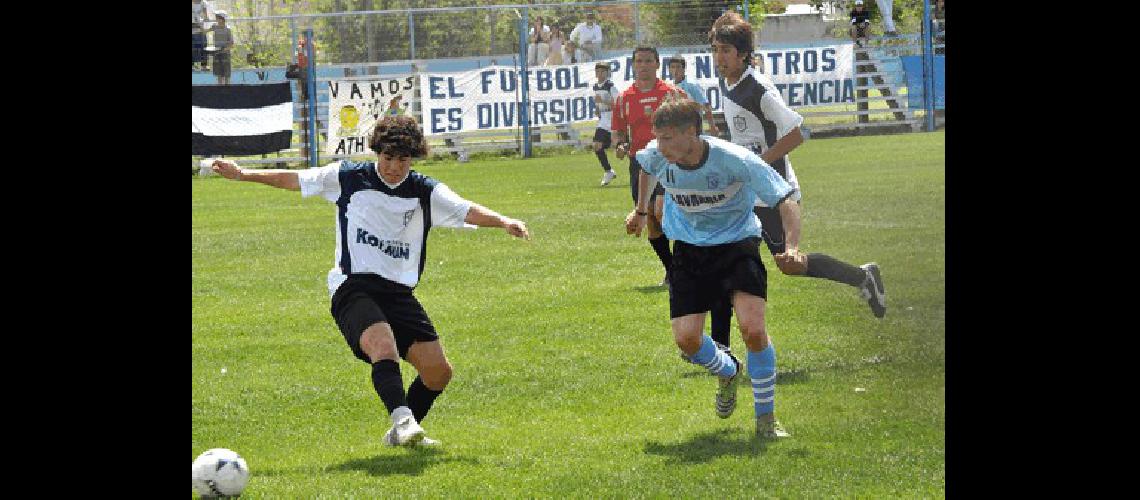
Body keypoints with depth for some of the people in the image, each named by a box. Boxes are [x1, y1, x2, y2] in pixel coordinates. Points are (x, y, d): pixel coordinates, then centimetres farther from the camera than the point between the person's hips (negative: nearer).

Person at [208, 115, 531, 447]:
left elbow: (467, 210, -9)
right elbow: (294, 180, 14)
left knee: (438, 370, -3)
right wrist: (242, 174, 14)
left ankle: (403, 434, 19)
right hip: (353, 288, -4)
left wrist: (502, 222, -29)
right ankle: (401, 419, -46)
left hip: (399, 292, 4)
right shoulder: (348, 177, 3)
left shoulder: (426, 193, 5)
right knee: (384, 345, -33)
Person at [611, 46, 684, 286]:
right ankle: (671, 271, 17)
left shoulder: (671, 93, 2)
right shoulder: (624, 98, 9)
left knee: (661, 212, -22)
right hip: (639, 162, 4)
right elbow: (618, 132, 15)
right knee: (650, 221, 3)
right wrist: (620, 145, -6)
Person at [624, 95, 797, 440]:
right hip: (689, 249, 4)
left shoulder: (735, 160, -28)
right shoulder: (657, 156, -15)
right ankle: (728, 372, 29)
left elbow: (786, 201, -26)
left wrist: (792, 247, -42)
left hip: (737, 243, -4)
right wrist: (640, 210, 25)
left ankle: (766, 417, -2)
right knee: (686, 339, -8)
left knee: (753, 329, -22)